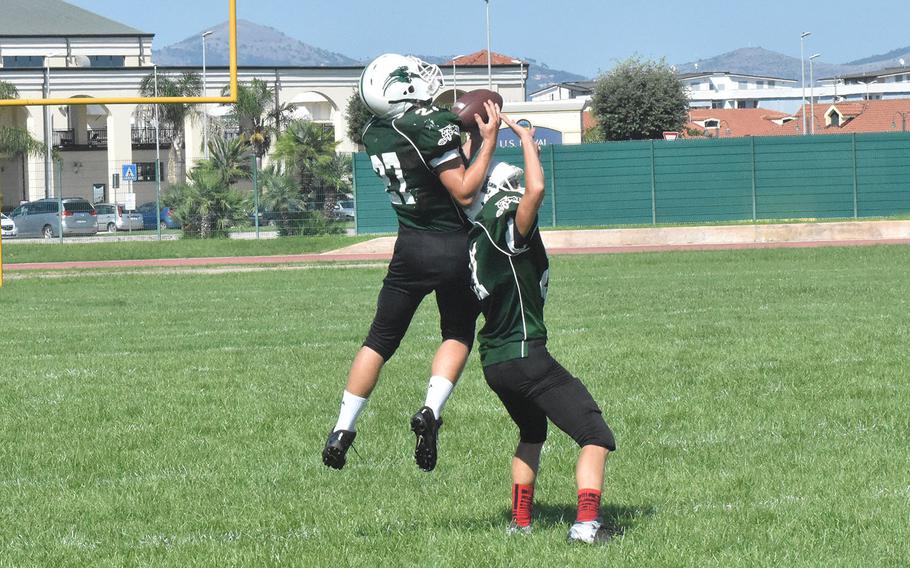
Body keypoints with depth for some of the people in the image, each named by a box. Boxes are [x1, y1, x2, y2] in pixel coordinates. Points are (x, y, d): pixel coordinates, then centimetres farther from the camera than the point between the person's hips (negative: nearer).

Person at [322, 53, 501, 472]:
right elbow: (464, 192, -18)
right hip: (454, 247, -4)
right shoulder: (433, 127, -19)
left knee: (381, 339, 15)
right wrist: (488, 139, -15)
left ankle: (343, 429, 15)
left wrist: (470, 140, 11)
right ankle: (431, 411, -5)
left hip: (410, 247, 4)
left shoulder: (375, 135, 2)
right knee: (458, 335, 16)